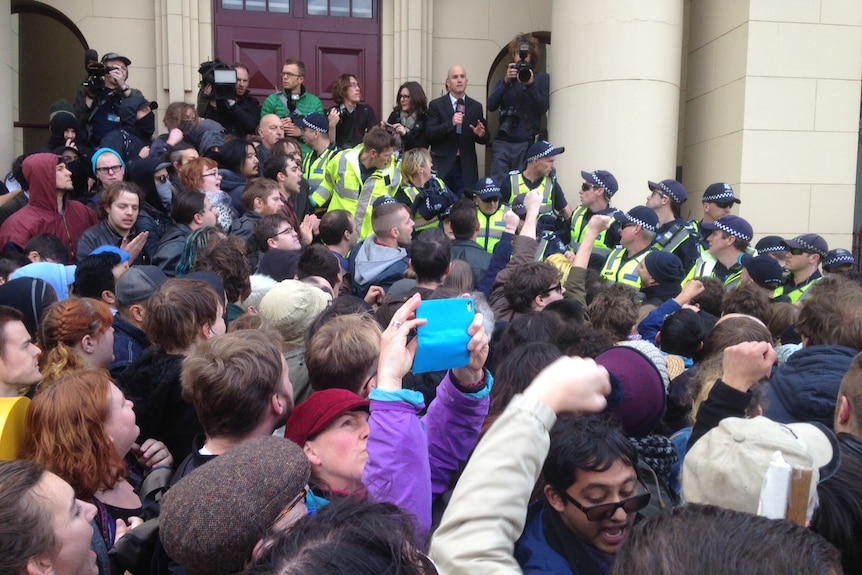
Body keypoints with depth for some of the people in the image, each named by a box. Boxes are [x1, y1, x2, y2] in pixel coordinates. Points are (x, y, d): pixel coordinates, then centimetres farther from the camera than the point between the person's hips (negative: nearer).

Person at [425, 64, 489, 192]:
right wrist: (450, 123, -20)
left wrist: (480, 134, -12)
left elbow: (485, 139, 11)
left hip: (466, 167, 2)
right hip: (442, 166, -2)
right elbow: (429, 134, -7)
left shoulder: (476, 106, 10)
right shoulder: (436, 105, 3)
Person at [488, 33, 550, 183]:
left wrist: (531, 85, -14)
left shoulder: (542, 78, 12)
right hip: (503, 141, 2)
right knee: (497, 183, -7)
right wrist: (506, 82, -8)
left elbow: (543, 109, -2)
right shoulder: (504, 80, 19)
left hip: (526, 143, -2)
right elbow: (491, 106, 3)